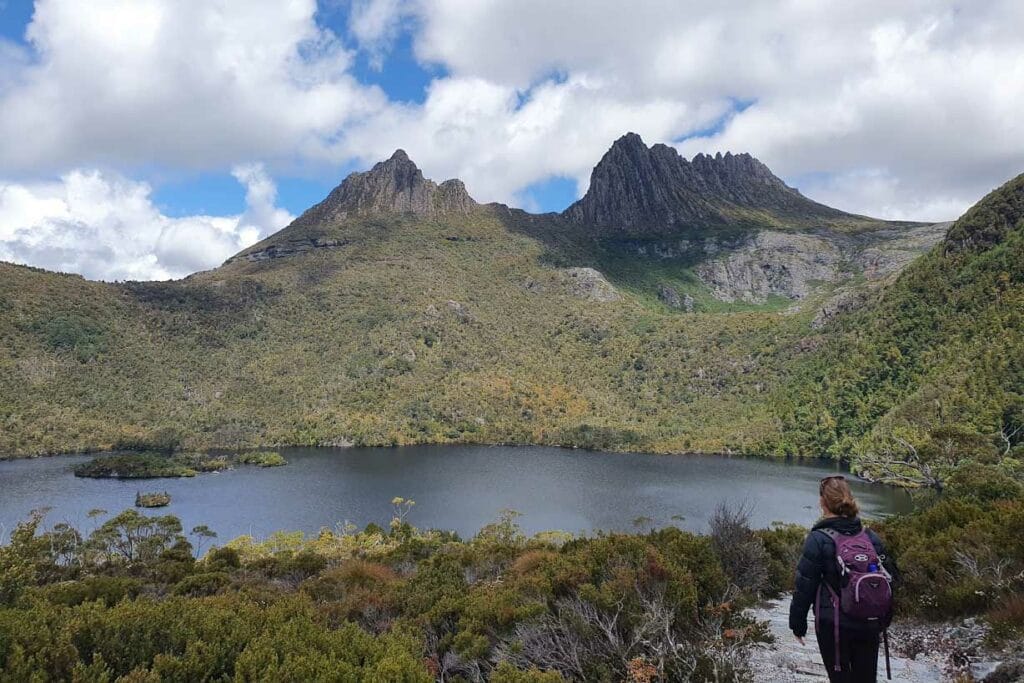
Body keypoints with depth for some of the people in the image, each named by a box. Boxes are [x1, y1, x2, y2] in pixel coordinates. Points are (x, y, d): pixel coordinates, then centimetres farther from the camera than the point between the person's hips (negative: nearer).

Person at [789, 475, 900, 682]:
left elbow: (805, 586, -12)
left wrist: (797, 622, 0)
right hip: (869, 625, 5)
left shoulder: (818, 539, -14)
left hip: (834, 625, -5)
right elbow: (890, 575, 6)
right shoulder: (870, 536, 1)